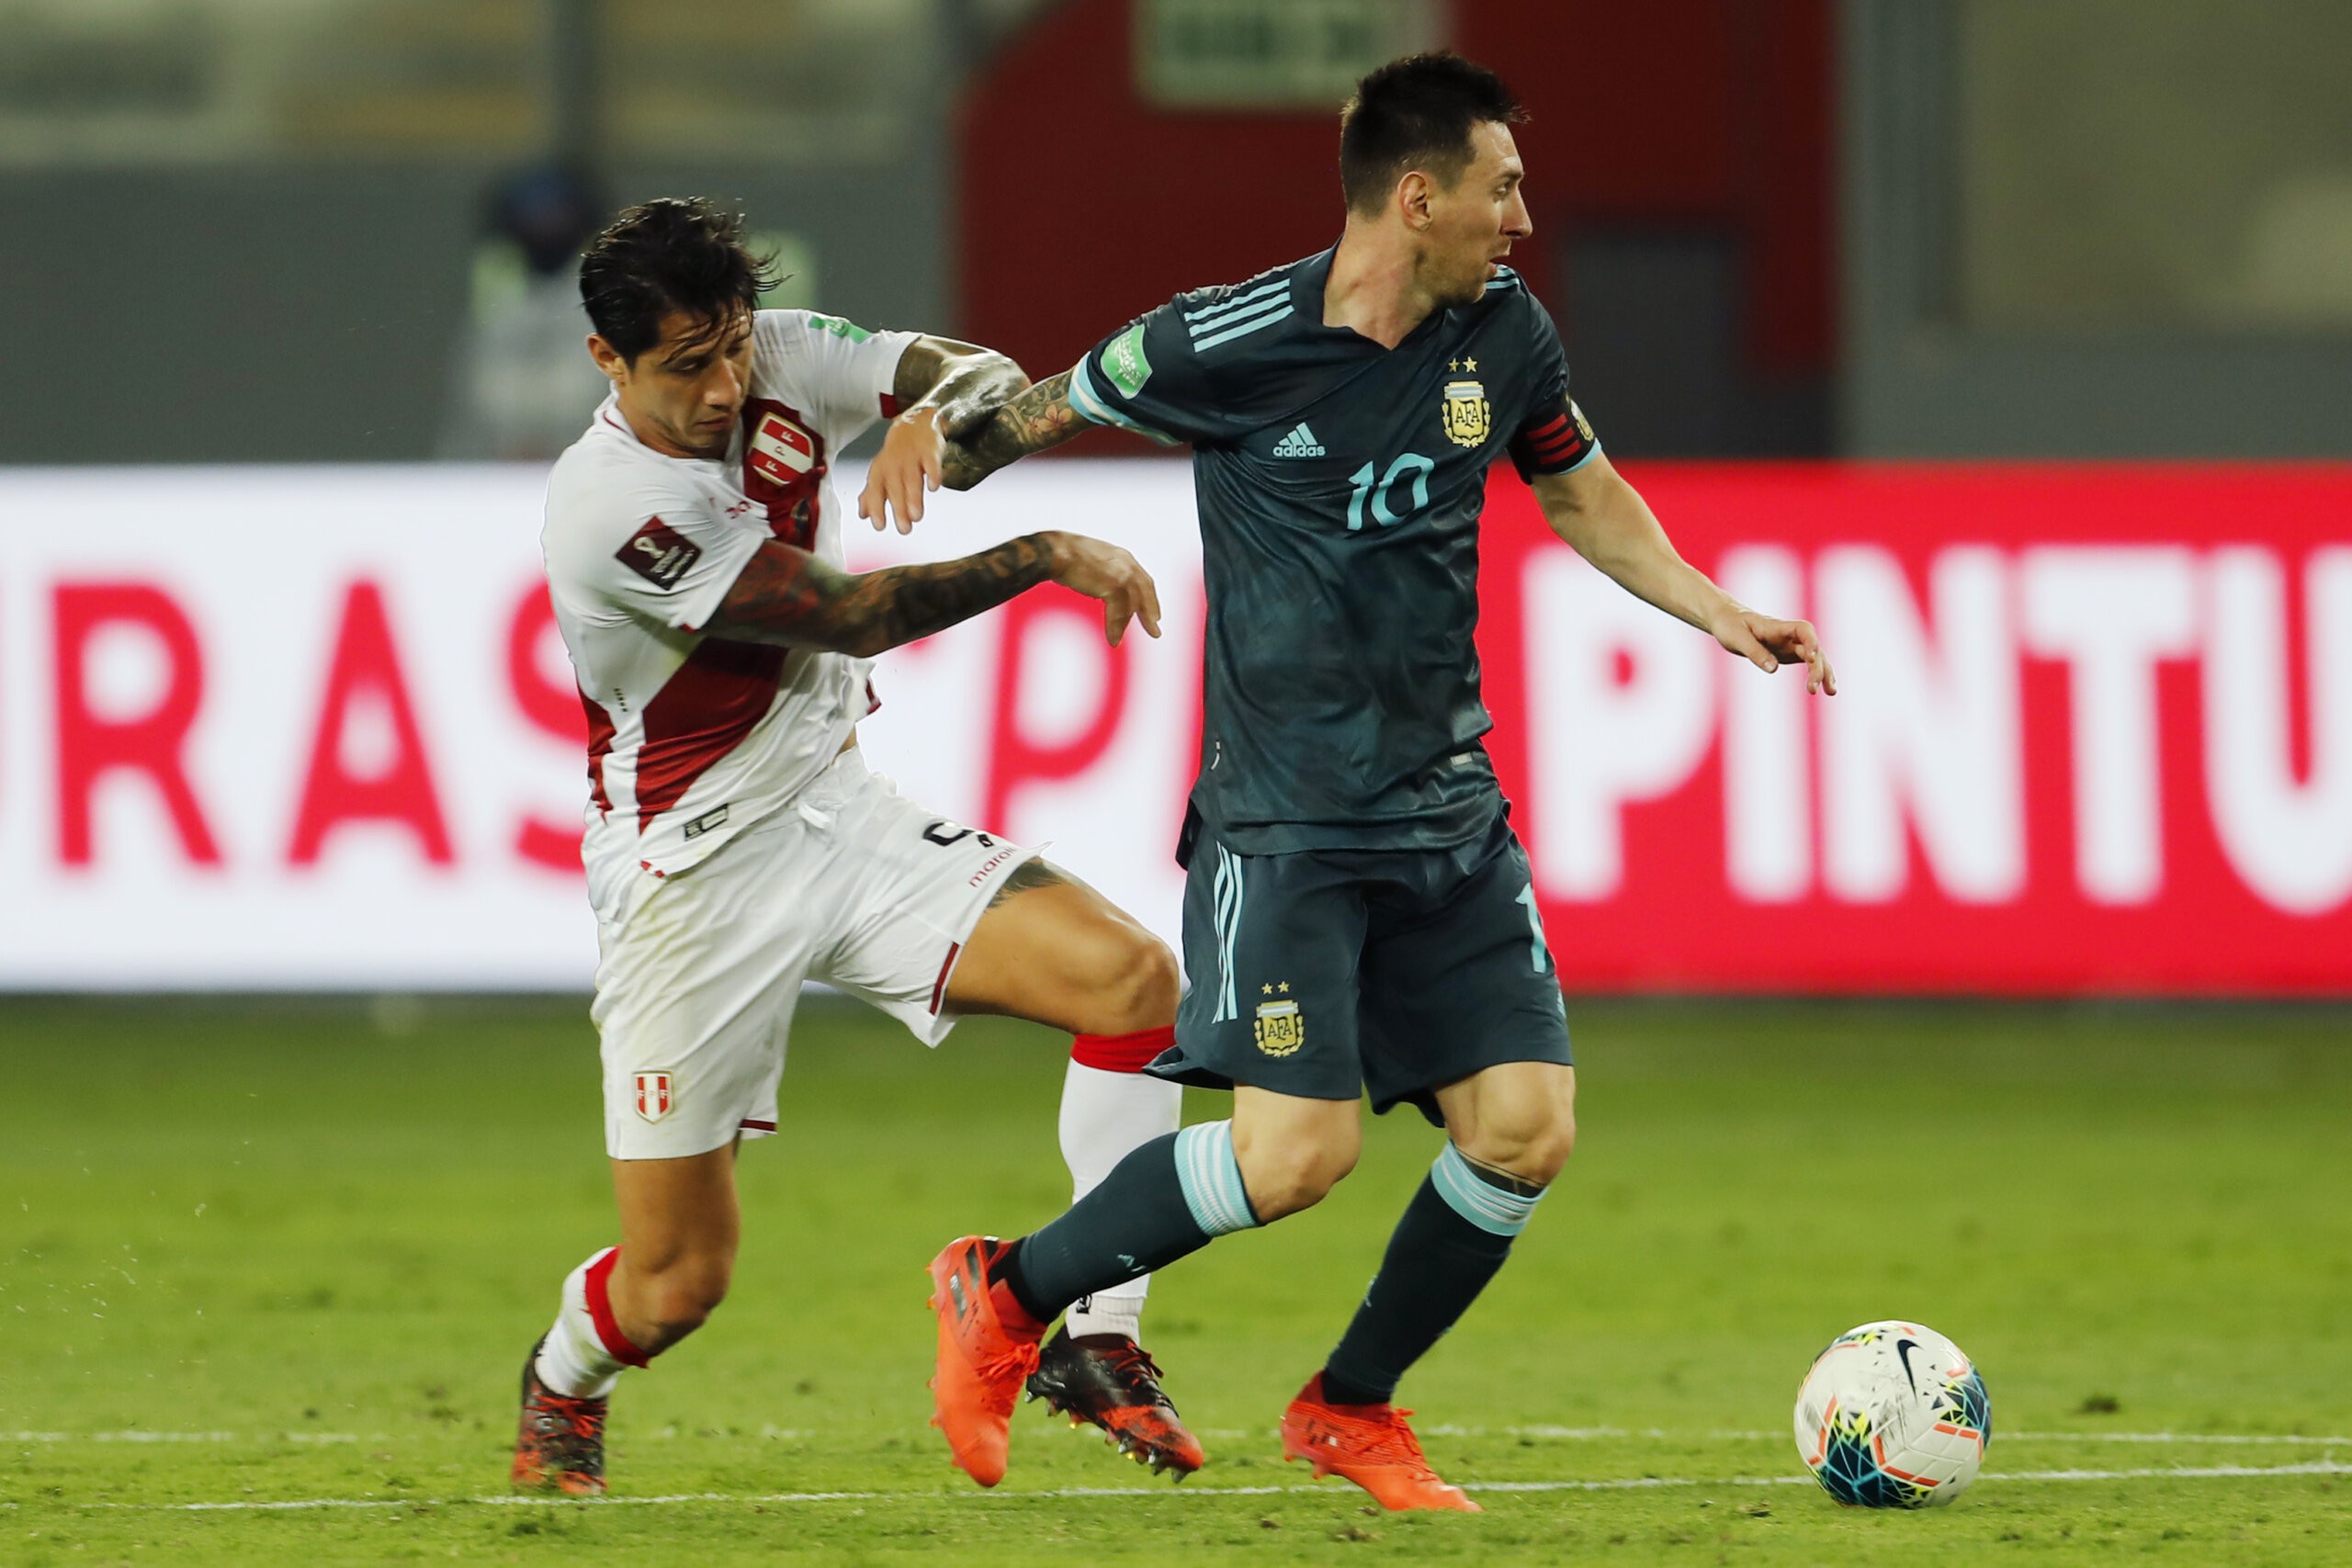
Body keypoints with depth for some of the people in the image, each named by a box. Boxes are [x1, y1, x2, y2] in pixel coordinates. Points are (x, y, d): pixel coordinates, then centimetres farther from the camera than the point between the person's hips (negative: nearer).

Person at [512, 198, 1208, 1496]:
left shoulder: (783, 360, -5)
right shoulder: (606, 504, -24)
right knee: (676, 1283, -2)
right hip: (693, 885, -6)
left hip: (842, 813, 6)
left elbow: (993, 379, -1)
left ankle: (1098, 1341, -8)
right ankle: (561, 1387, 36)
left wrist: (937, 415, -26)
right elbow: (854, 616, -22)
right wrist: (1048, 558, -16)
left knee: (1134, 976, -17)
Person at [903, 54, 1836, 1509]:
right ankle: (1004, 1297, 6)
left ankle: (1352, 1410, 19)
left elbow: (1584, 495, 18)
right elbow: (1045, 410, 2)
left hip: (1448, 812, 6)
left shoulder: (1502, 332, 3)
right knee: (1298, 1151, -16)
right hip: (1284, 823, -6)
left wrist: (1717, 612, 8)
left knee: (1527, 1128, -4)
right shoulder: (1230, 345, -14)